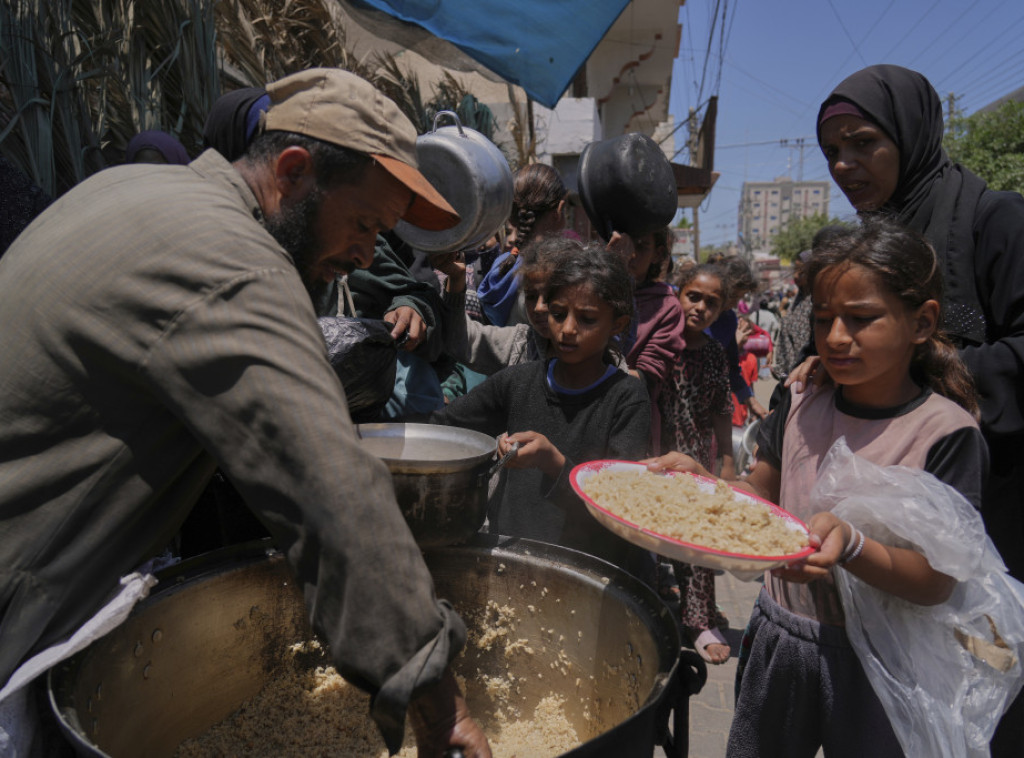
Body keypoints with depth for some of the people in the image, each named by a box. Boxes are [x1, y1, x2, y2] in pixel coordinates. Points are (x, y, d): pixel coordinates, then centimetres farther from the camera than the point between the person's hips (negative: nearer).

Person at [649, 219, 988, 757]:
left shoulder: (946, 430, -16)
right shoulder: (802, 406, -4)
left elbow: (936, 580, -19)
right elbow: (761, 495, 6)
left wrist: (847, 546, -38)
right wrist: (696, 478, -13)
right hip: (778, 641, 4)